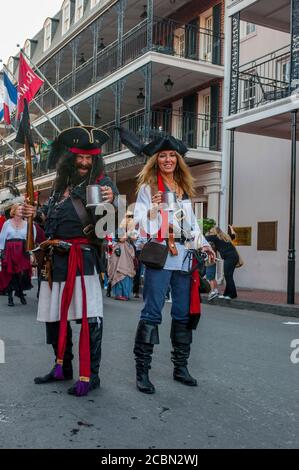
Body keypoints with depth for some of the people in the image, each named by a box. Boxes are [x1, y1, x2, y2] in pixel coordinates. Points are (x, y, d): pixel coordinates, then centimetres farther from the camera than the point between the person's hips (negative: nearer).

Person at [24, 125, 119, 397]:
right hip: (56, 259, 7)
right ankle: (62, 367, 28)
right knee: (54, 313, 13)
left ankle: (90, 375, 3)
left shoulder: (102, 184, -2)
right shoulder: (61, 184, 17)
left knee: (89, 316, -7)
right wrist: (36, 213, 10)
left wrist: (110, 202, -36)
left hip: (83, 259, -7)